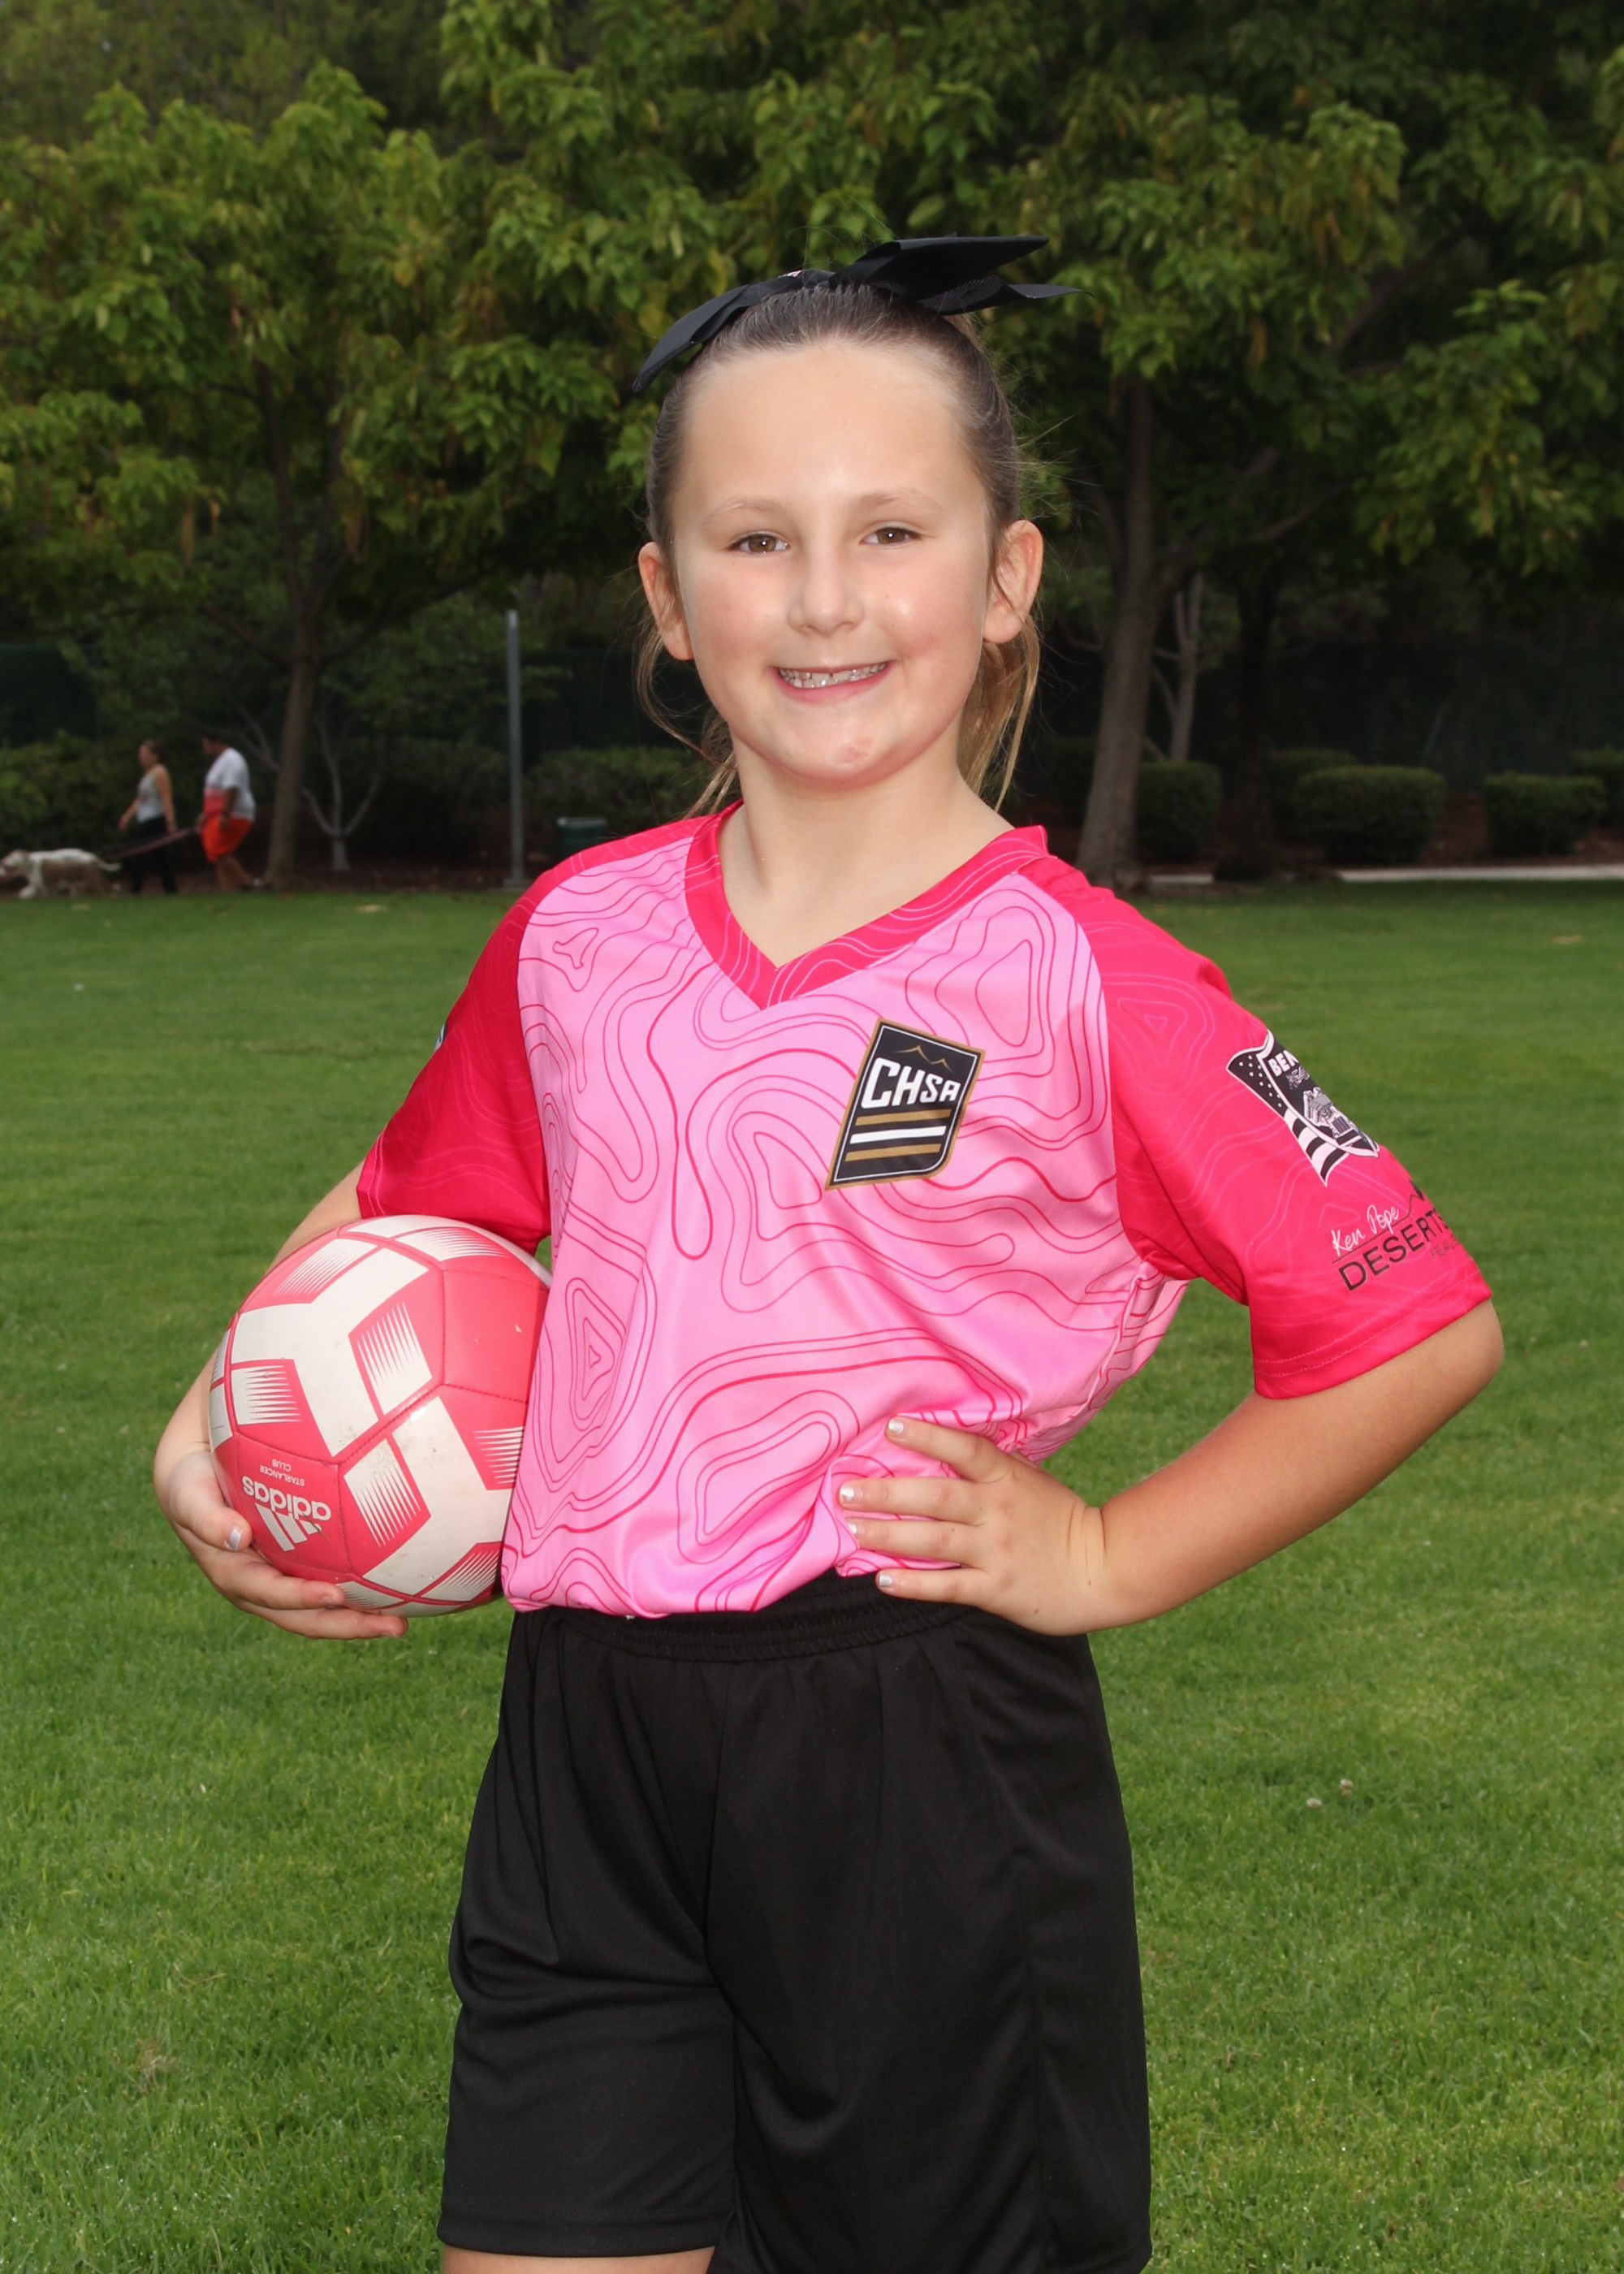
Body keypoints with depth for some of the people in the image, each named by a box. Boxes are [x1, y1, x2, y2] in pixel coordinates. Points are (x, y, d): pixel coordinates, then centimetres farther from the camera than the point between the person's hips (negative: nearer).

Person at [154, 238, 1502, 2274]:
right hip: (586, 1745, 4)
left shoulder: (1083, 984, -11)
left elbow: (1419, 1323, -7)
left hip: (918, 1771, -4)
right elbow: (404, 1206, 21)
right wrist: (213, 1428, 7)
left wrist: (1104, 1561, -7)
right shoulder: (579, 935, 3)